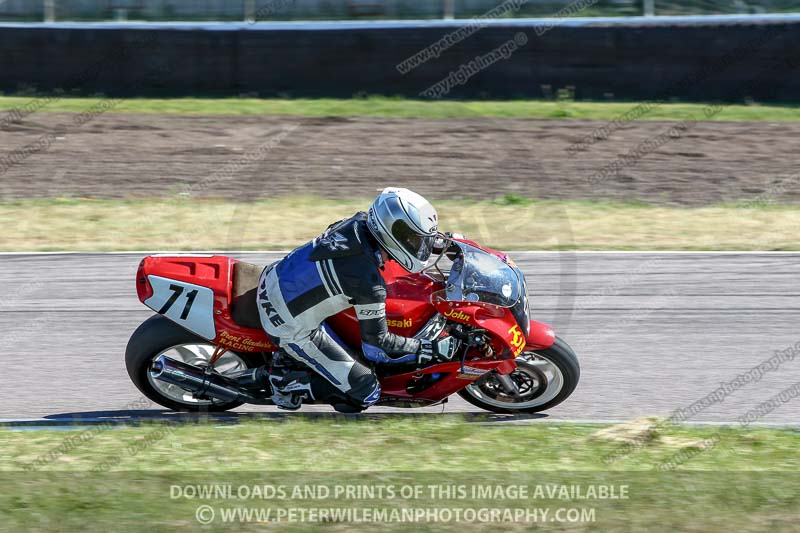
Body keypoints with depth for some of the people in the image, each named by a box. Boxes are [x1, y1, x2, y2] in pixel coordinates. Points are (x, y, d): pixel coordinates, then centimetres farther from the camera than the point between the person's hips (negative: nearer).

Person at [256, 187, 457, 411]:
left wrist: (442, 240, 17)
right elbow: (376, 338, -18)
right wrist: (431, 349, -13)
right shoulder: (368, 282, -30)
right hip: (291, 328, -8)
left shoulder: (358, 222, -9)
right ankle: (288, 384, 5)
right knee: (366, 392, -4)